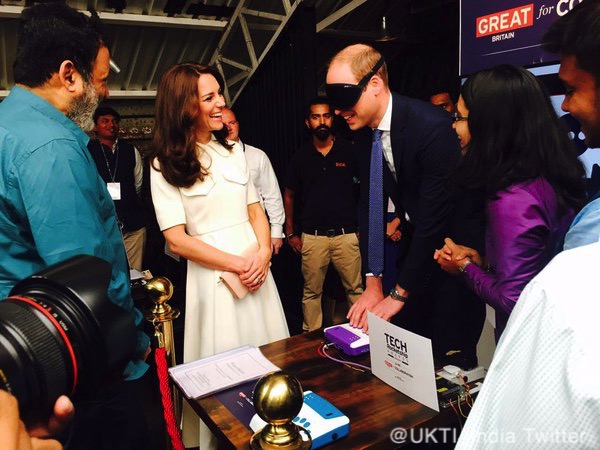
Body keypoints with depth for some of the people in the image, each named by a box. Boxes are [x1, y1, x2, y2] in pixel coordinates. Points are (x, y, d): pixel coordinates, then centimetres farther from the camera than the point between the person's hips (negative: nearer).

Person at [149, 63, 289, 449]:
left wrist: (263, 254, -8)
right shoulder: (165, 165, -6)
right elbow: (177, 240, -10)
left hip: (257, 268, 5)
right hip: (212, 274, -5)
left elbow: (256, 210, 11)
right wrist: (237, 264, -12)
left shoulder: (233, 150, 10)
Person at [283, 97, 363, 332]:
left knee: (355, 288, 4)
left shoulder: (348, 150, 2)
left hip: (346, 233, -1)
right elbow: (289, 194, 12)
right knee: (312, 292, 9)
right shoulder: (300, 156, 5)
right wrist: (290, 233, 8)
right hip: (312, 237, 1)